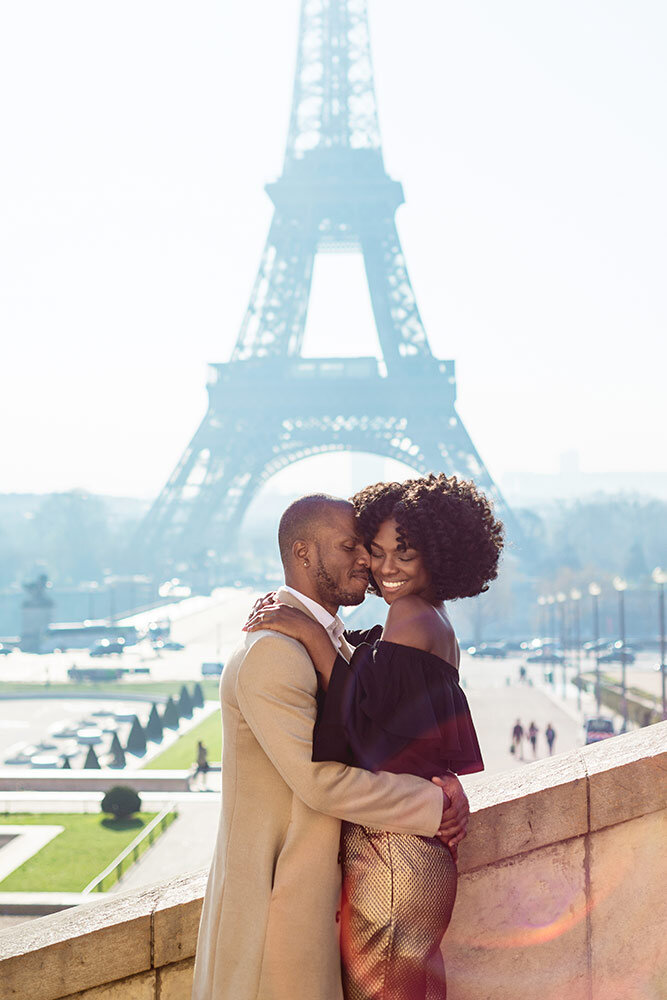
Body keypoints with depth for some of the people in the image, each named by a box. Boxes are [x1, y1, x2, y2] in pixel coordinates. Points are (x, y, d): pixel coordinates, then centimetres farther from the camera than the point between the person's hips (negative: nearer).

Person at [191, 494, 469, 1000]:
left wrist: (445, 782, -2)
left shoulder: (333, 644, 15)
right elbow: (320, 779, -24)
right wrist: (434, 806, -16)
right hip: (275, 897, -10)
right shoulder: (271, 654, -19)